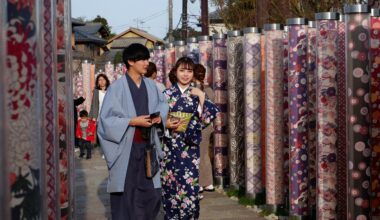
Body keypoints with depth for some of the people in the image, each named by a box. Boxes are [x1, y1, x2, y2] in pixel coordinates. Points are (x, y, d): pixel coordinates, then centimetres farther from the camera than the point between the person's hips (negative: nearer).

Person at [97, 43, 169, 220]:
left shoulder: (150, 85, 5)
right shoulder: (117, 87, -12)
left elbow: (162, 103, 23)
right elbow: (106, 119, -13)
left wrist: (160, 115, 2)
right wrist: (133, 121, -18)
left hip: (147, 146, 5)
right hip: (126, 148, -5)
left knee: (151, 194, 8)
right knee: (125, 194, 0)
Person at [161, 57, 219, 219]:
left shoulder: (197, 94, 6)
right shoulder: (167, 94, 3)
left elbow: (211, 115, -4)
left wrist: (202, 97, -12)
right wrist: (166, 124, -14)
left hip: (190, 146, 0)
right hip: (171, 146, 0)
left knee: (189, 185, -6)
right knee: (171, 185, 2)